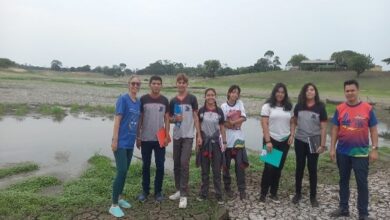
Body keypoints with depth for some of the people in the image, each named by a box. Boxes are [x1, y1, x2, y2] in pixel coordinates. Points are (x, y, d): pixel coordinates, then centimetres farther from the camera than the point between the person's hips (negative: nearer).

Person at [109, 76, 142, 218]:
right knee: (121, 171, -9)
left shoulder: (138, 102, 10)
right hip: (121, 142, -7)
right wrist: (115, 140, -17)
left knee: (125, 171, 15)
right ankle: (114, 205, 2)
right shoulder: (123, 99, -10)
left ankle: (120, 198, 30)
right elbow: (117, 119, -14)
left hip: (130, 142, 7)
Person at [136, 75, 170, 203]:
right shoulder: (143, 99, -1)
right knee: (146, 166, 9)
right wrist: (138, 137, -1)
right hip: (146, 139, -1)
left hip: (160, 139, 1)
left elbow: (167, 119, 5)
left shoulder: (164, 100, 3)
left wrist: (167, 136, -4)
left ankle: (158, 191, 19)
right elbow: (139, 119, 2)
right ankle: (145, 190, 23)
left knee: (160, 166, 5)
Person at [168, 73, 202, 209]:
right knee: (176, 164, 10)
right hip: (176, 136, 4)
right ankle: (179, 190, 25)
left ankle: (184, 195, -3)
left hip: (188, 136, -4)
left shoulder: (192, 99, -2)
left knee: (184, 163, -10)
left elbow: (196, 117, -1)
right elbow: (169, 118, 14)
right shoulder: (173, 101, 7)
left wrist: (199, 135, -5)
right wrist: (175, 119, -9)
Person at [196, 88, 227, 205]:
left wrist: (224, 142, 0)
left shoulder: (219, 111, 0)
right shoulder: (201, 111, -1)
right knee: (205, 171, 10)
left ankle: (219, 195, 16)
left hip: (216, 143, 0)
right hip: (204, 143, 0)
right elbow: (198, 127, 2)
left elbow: (222, 128, 4)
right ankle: (203, 193, 22)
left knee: (217, 171, 6)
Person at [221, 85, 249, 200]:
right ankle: (227, 188, 20)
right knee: (226, 165, 6)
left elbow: (244, 118, -4)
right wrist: (237, 123, -9)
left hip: (239, 138, 2)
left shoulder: (240, 103, 6)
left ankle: (242, 189, 8)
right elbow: (223, 123, -7)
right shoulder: (224, 106, -3)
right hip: (227, 139, -2)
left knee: (240, 164, -1)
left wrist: (231, 122, -13)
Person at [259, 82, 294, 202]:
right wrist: (268, 141, -16)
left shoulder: (289, 107, 8)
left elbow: (292, 122, 14)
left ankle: (274, 192, 22)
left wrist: (292, 135, -2)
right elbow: (264, 124, -11)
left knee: (279, 167, 9)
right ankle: (263, 193, 11)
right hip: (271, 140, -4)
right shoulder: (268, 106, -6)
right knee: (269, 167, -3)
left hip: (284, 141, 4)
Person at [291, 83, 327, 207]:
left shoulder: (320, 107, -7)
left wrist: (322, 145, -10)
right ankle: (298, 193, 25)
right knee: (299, 167, 10)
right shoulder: (299, 106, 0)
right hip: (300, 141, 2)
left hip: (314, 142, -2)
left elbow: (323, 127, -7)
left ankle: (313, 196, 21)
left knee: (312, 168, 6)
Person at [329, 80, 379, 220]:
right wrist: (332, 148, -1)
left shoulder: (367, 108, -5)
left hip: (361, 152, -2)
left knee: (362, 183, 5)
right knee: (343, 181, 14)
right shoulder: (340, 109, -1)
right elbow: (335, 129, 3)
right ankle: (343, 208, 28)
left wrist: (374, 149, -6)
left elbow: (373, 130, -1)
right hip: (342, 152, 2)